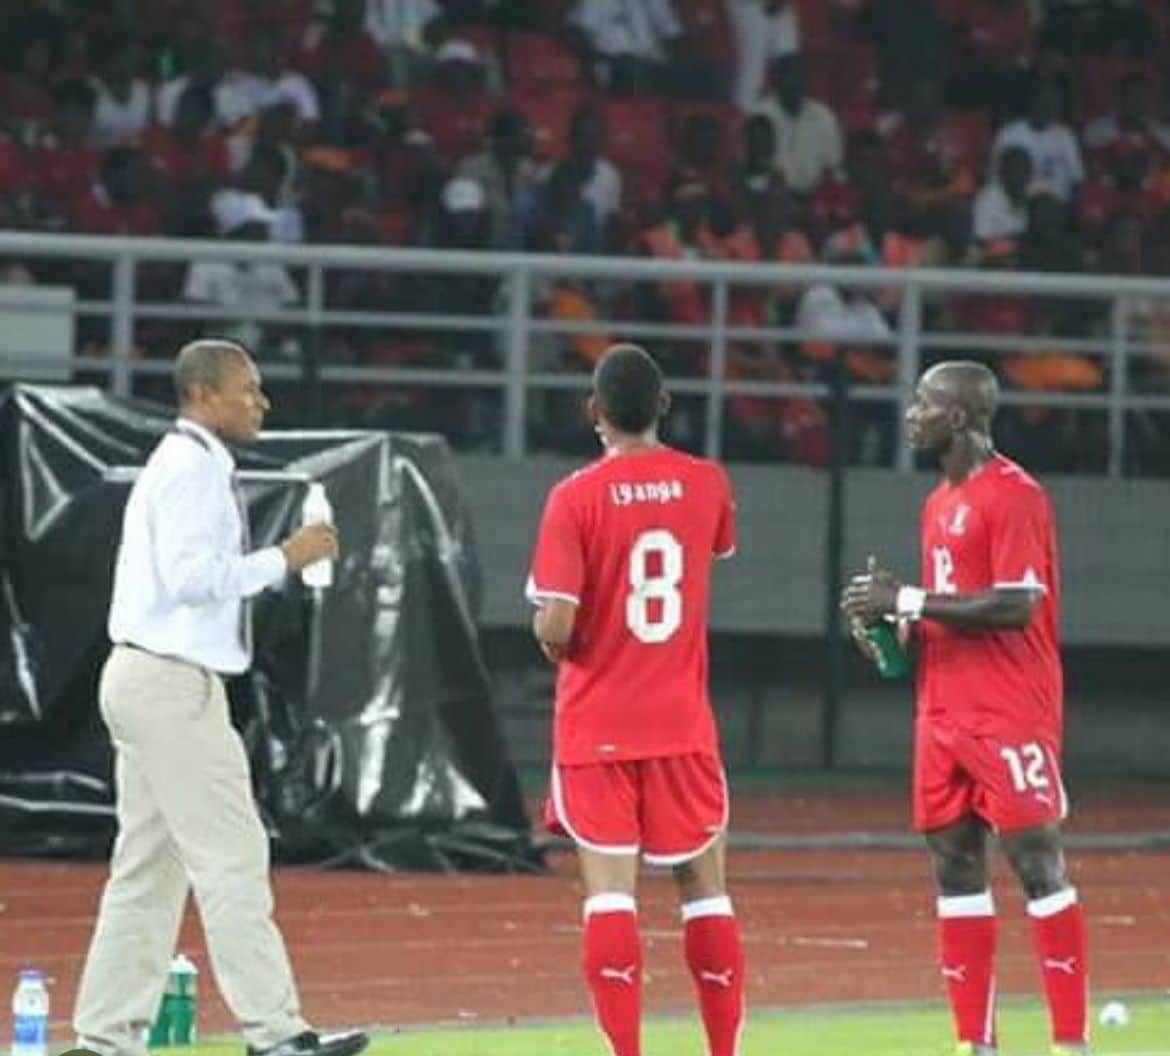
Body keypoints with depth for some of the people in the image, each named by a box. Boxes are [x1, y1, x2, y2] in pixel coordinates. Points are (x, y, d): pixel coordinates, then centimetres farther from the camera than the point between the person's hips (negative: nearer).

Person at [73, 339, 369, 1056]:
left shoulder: (184, 466, 19)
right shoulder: (192, 468, -12)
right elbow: (189, 575, -23)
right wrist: (283, 560, -18)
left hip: (149, 680, 10)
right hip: (171, 682, -10)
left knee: (149, 865, 9)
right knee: (231, 859, -10)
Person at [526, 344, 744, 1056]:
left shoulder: (576, 497, -11)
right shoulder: (707, 484, 1)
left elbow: (556, 625, -17)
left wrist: (551, 641, 5)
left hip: (596, 725, -3)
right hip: (683, 723, 3)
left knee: (610, 893, -4)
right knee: (705, 889, 13)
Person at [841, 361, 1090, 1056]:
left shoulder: (1013, 496, -11)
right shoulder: (941, 503, 17)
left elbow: (1014, 608, -20)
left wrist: (908, 600, -17)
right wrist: (895, 624, 6)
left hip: (1010, 715, -9)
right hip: (945, 712, 9)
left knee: (1037, 861, -7)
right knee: (955, 862, 6)